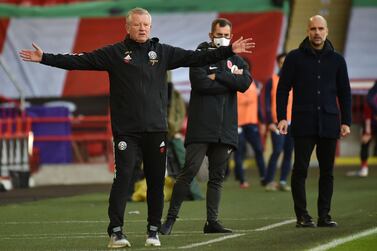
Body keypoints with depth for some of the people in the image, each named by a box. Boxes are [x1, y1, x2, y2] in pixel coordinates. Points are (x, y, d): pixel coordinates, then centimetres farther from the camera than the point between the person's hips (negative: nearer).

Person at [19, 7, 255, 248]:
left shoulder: (163, 52, 9)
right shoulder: (114, 53, 1)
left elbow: (196, 57, 8)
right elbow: (78, 61, -2)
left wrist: (229, 51, 3)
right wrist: (44, 58, -9)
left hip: (156, 129, 3)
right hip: (125, 130, -3)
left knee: (156, 181, 6)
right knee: (122, 178, -8)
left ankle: (154, 230, 16)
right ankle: (116, 231, -4)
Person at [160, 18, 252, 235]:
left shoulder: (236, 60, 17)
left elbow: (245, 83, -3)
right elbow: (200, 83, -13)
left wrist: (217, 76, -8)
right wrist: (230, 80, -6)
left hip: (225, 128, 5)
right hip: (201, 126, -5)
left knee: (217, 176, 6)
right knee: (189, 171, -10)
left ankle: (212, 221, 9)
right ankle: (171, 218, -6)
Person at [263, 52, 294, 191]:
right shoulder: (272, 81, 2)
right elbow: (267, 103, -2)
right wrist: (270, 122, -11)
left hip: (292, 123, 4)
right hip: (277, 123, -4)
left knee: (288, 153, 1)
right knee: (277, 151, -13)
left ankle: (283, 181, 7)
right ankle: (269, 181, -6)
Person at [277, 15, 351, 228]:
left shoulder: (336, 60, 11)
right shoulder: (295, 57, 4)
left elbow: (345, 93, 14)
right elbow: (283, 89, 4)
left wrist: (346, 121, 7)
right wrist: (282, 118, -5)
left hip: (329, 123, 2)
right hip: (303, 123, -2)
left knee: (327, 171, 3)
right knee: (300, 169, -5)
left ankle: (324, 215, 8)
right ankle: (302, 216, -2)